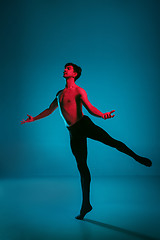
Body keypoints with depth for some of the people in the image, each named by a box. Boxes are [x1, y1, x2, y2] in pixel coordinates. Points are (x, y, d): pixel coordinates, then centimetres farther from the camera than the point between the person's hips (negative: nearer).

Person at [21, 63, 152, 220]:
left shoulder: (79, 91, 0)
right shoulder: (60, 94, 18)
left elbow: (90, 108, -13)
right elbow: (50, 110, 31)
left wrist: (103, 115, -33)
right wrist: (34, 118, 34)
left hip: (85, 124, -4)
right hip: (73, 132, 4)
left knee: (112, 141, -17)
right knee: (81, 167, 4)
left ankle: (137, 158, 11)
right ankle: (86, 204, 11)